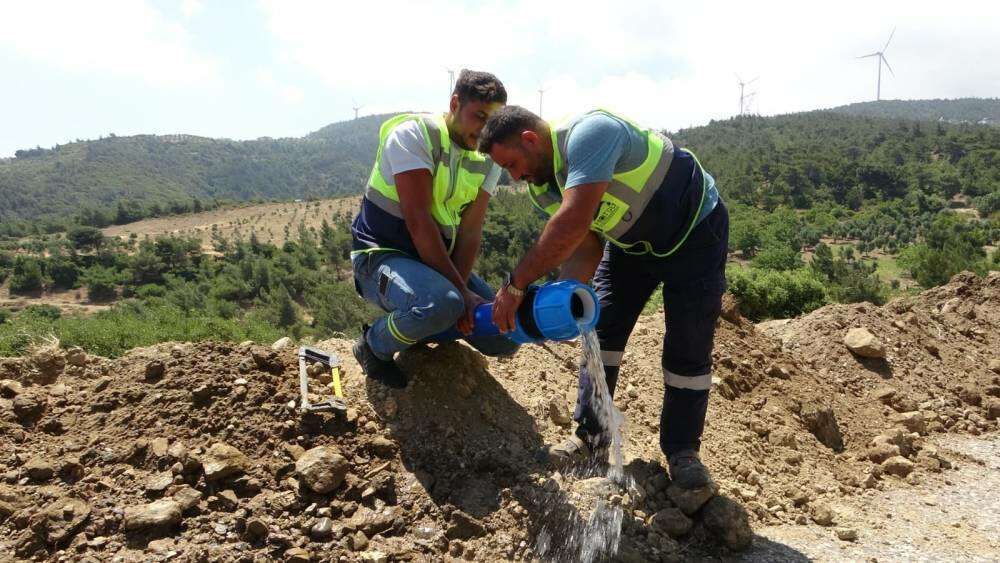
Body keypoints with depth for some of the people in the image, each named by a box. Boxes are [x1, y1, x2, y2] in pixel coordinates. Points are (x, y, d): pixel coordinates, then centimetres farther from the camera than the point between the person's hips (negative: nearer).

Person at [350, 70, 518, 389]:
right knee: (441, 304, -39)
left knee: (505, 339, -3)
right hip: (382, 255, -6)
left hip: (440, 260, 7)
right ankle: (374, 345, -7)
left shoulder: (487, 158, 2)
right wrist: (459, 291, -26)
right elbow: (418, 220, -25)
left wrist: (460, 288, -22)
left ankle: (418, 328, 16)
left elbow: (470, 231, -6)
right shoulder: (414, 134, -17)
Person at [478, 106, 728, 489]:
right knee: (602, 329, 0)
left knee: (689, 348, -6)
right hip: (631, 242, 7)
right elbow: (585, 249, -10)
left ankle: (683, 451, 10)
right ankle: (590, 437, 11)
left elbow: (573, 223, -45)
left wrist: (516, 283, -40)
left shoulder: (587, 133, -34)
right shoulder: (543, 188, -6)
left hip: (693, 230, -7)